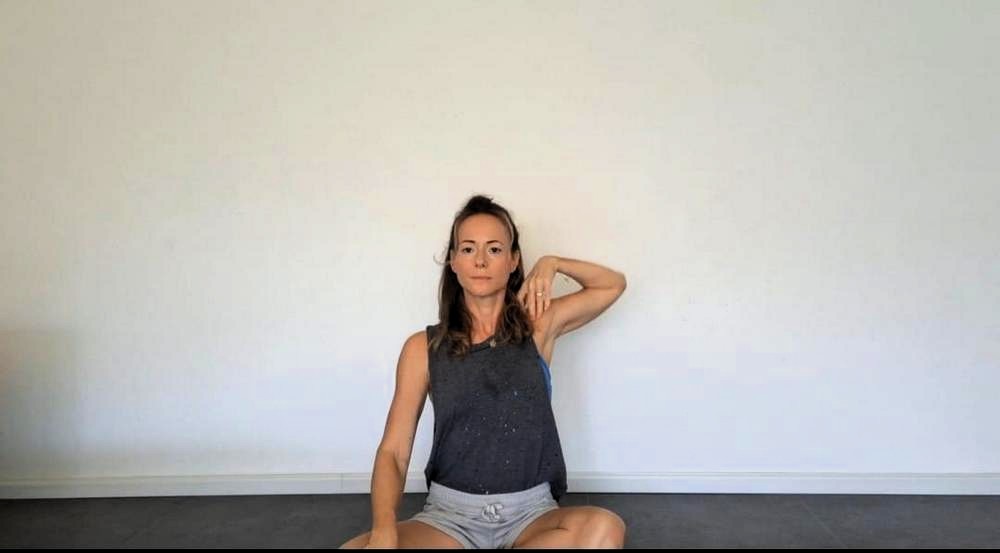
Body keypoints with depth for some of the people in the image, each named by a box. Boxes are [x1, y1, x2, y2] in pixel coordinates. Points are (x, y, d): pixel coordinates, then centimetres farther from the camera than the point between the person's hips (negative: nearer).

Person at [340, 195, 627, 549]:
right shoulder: (423, 348, 1)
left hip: (530, 510, 2)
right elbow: (393, 452, -2)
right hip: (450, 511, -1)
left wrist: (551, 263, 1)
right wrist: (384, 530, -21)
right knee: (355, 548, -30)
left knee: (604, 528, -32)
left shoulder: (538, 327, 4)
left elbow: (614, 284, 16)